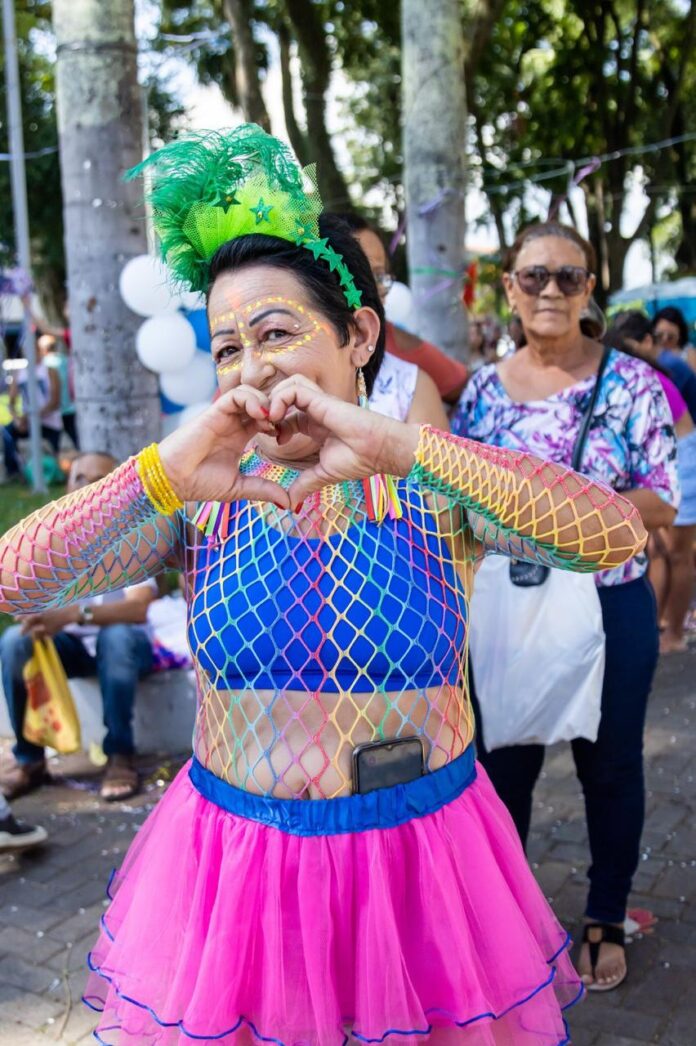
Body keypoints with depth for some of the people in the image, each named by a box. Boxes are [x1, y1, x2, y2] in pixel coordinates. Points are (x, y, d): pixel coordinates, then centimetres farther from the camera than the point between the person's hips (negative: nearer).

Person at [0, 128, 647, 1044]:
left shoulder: (434, 487, -9)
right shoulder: (206, 499, -5)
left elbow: (619, 536, -26)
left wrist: (403, 446, -32)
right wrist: (163, 474, -29)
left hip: (423, 865, -1)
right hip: (234, 865, 1)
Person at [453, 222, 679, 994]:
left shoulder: (630, 381, -6)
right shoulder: (483, 389, 1)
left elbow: (664, 499, -9)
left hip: (610, 607, -2)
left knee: (610, 765, 13)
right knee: (503, 763, 13)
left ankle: (606, 919, 35)